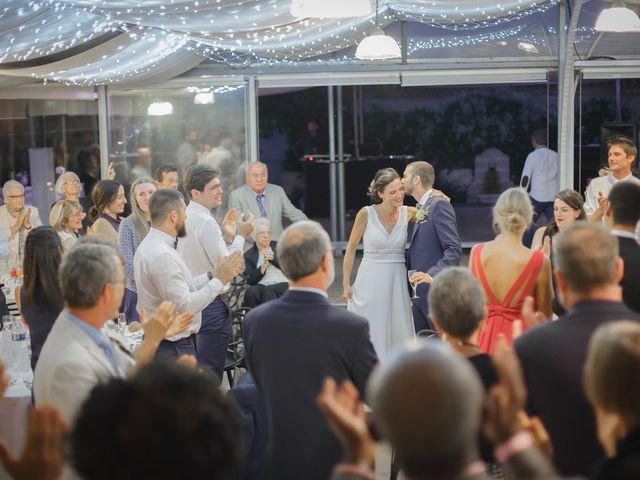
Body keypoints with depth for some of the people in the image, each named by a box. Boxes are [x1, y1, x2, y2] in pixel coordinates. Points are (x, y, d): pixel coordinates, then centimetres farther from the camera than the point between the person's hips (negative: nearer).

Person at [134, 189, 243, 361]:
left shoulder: (149, 245, 9)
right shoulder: (163, 256, -22)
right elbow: (184, 307, -23)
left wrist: (211, 275, 4)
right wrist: (219, 281, -15)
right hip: (174, 348, -10)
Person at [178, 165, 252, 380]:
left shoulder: (185, 218, 9)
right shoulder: (206, 222, -18)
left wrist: (225, 236, 11)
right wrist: (240, 236, -9)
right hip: (212, 304, -9)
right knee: (211, 373, -3)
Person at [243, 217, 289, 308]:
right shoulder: (249, 255, 14)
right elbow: (250, 280, 3)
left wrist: (273, 258, -13)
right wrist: (263, 267, -13)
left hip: (282, 285, -1)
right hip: (261, 286, 1)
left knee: (268, 291, -34)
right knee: (250, 292, -33)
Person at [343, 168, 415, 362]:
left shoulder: (408, 214, -2)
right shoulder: (366, 214, -8)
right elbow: (350, 250, 0)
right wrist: (346, 285, 0)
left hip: (397, 282, 2)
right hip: (370, 282, -2)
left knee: (398, 333, 8)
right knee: (370, 334, 4)